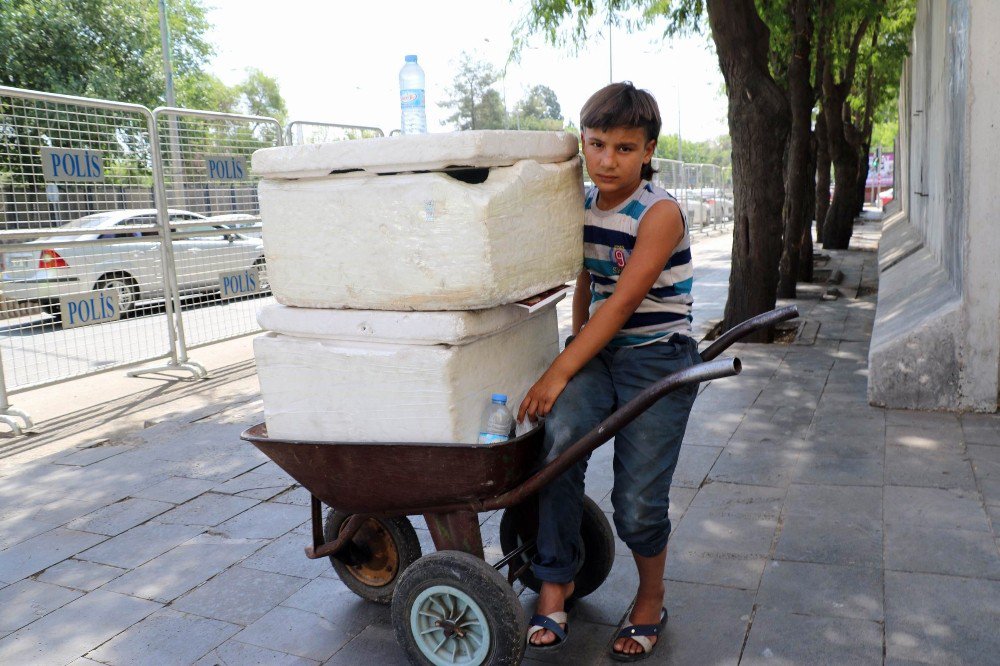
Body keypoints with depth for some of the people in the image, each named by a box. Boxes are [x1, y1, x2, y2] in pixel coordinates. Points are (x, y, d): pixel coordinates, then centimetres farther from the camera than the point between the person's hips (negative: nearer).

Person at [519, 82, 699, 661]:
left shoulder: (660, 213, -14)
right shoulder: (583, 207, 5)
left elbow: (622, 303, -21)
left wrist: (559, 373, -24)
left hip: (657, 357, -4)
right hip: (597, 351, 5)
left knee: (638, 501, -6)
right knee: (561, 435, -24)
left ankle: (651, 599, 24)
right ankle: (556, 582, -8)